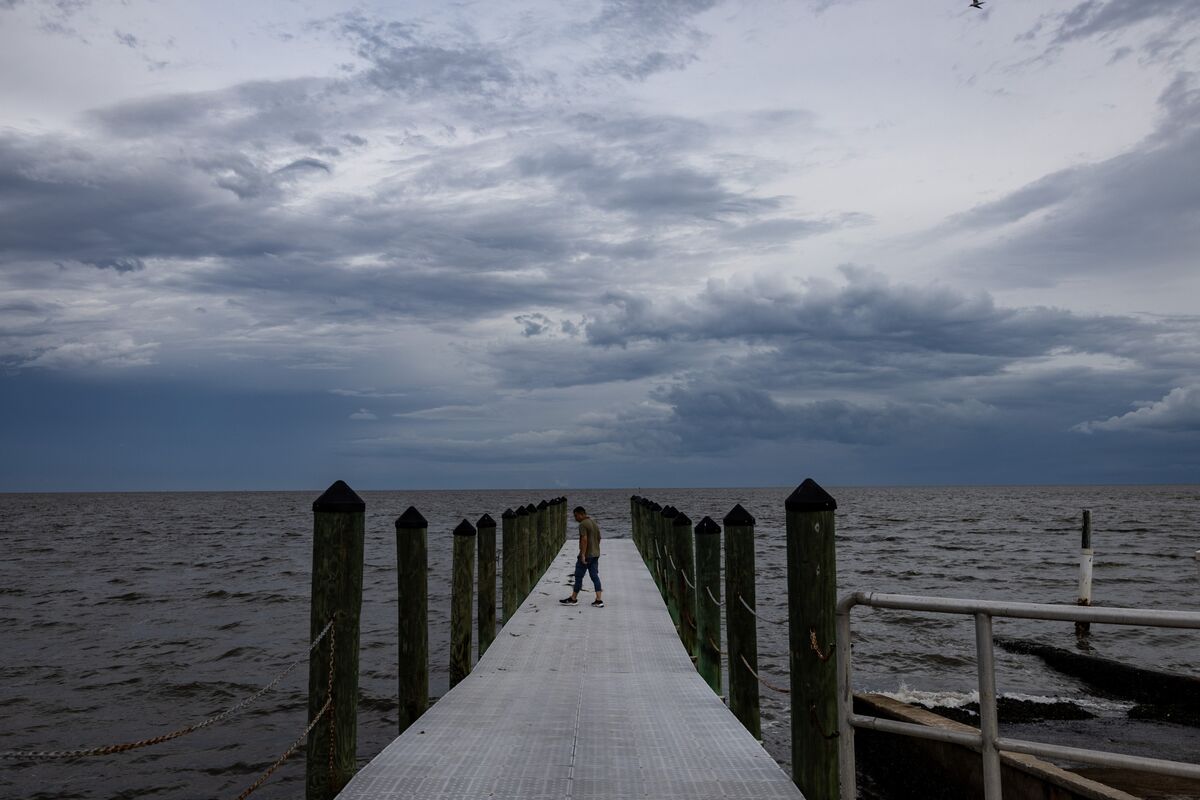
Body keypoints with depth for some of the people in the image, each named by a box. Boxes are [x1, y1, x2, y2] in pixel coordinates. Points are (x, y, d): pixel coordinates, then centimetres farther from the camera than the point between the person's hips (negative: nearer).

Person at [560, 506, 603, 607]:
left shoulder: (583, 525, -15)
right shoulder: (594, 523, 14)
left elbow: (584, 539, -23)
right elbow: (598, 538, 21)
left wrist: (583, 555, -22)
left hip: (586, 555, -8)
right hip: (595, 554, 8)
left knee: (578, 576, 3)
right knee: (595, 576, 6)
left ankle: (573, 599, 12)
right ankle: (599, 600, 0)